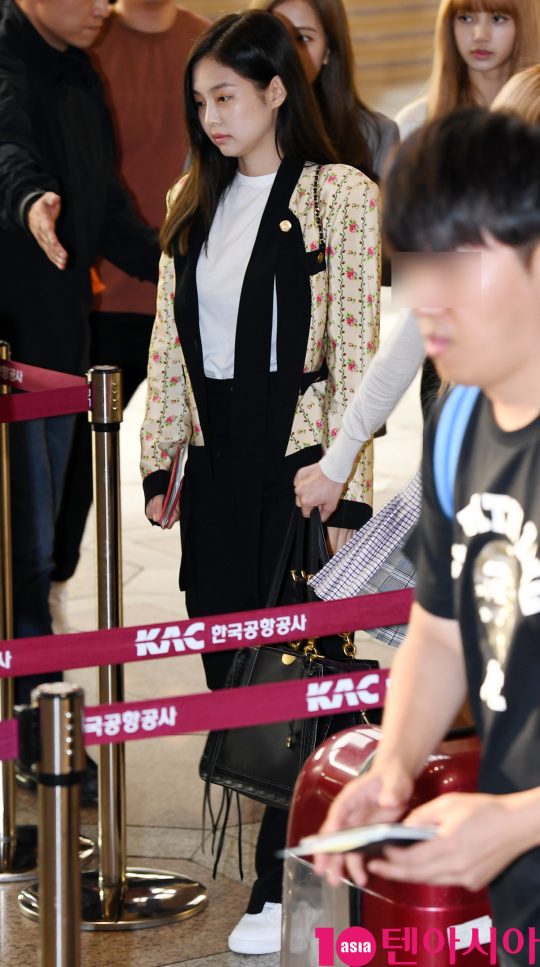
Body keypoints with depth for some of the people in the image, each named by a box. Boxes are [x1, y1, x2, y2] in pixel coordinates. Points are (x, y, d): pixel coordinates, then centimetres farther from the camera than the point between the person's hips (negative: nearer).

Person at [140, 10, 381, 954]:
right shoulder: (194, 203, 11)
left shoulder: (341, 197, -7)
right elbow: (168, 343, 13)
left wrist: (346, 491, -13)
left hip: (298, 450, -6)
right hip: (214, 451, 6)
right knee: (223, 659, 7)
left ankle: (282, 886, 4)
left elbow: (356, 352, -10)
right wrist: (158, 462, 8)